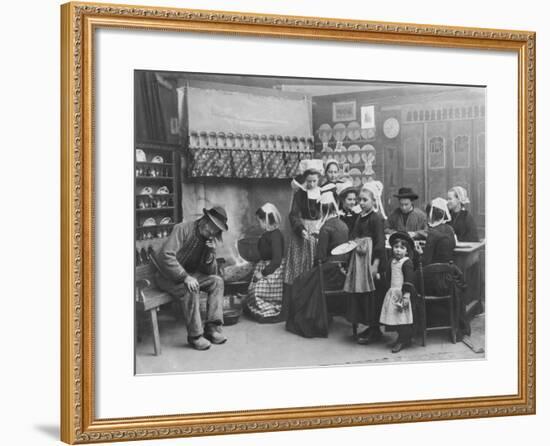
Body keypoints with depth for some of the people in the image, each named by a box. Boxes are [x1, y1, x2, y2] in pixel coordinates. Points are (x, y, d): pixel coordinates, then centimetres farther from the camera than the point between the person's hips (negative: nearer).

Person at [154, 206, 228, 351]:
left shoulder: (209, 240, 2)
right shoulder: (182, 229, -19)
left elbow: (210, 272, 1)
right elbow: (166, 256, -31)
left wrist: (211, 253, -18)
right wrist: (185, 277, -35)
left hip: (187, 274, 7)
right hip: (167, 275, -7)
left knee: (217, 281, -9)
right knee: (191, 288, -33)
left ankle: (212, 328, -12)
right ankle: (195, 336, -23)